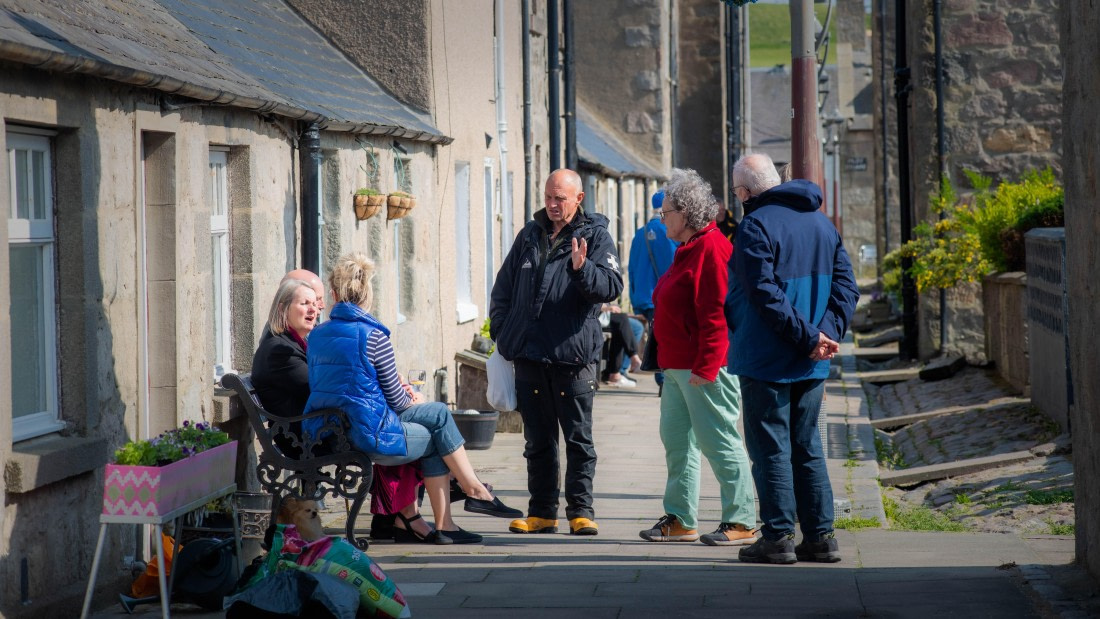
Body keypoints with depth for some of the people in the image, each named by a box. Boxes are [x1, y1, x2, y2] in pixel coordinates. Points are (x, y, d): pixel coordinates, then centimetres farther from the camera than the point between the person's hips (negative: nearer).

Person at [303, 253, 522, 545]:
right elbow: (395, 398, -4)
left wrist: (402, 394, 21)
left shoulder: (316, 336, 9)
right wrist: (413, 400, 20)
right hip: (368, 435, -7)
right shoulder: (373, 334, -10)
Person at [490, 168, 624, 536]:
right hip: (529, 353, 5)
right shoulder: (530, 235, 15)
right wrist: (501, 332, 12)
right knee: (538, 439, 9)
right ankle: (541, 512, 15)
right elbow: (504, 287, 21)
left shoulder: (595, 236, 0)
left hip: (573, 354, -4)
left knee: (579, 437, 0)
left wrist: (583, 268, -30)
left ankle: (581, 511, 6)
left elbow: (612, 286, -13)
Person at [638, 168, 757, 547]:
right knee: (677, 440, 13)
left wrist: (706, 366, -24)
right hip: (678, 366, 11)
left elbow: (715, 314, -22)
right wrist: (670, 360, 21)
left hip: (704, 369, -11)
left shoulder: (711, 249, -16)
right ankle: (680, 520, 20)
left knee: (718, 442, -5)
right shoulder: (689, 249, 17)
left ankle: (741, 522, 1)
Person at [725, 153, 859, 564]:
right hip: (811, 364, 7)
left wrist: (809, 336, -17)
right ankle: (820, 536, 13)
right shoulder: (821, 222, 11)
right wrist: (828, 332, -3)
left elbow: (765, 295, -21)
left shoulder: (756, 226, -13)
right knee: (807, 448, 13)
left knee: (770, 449, -1)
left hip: (766, 361, -7)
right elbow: (846, 285, 7)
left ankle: (778, 537, 0)